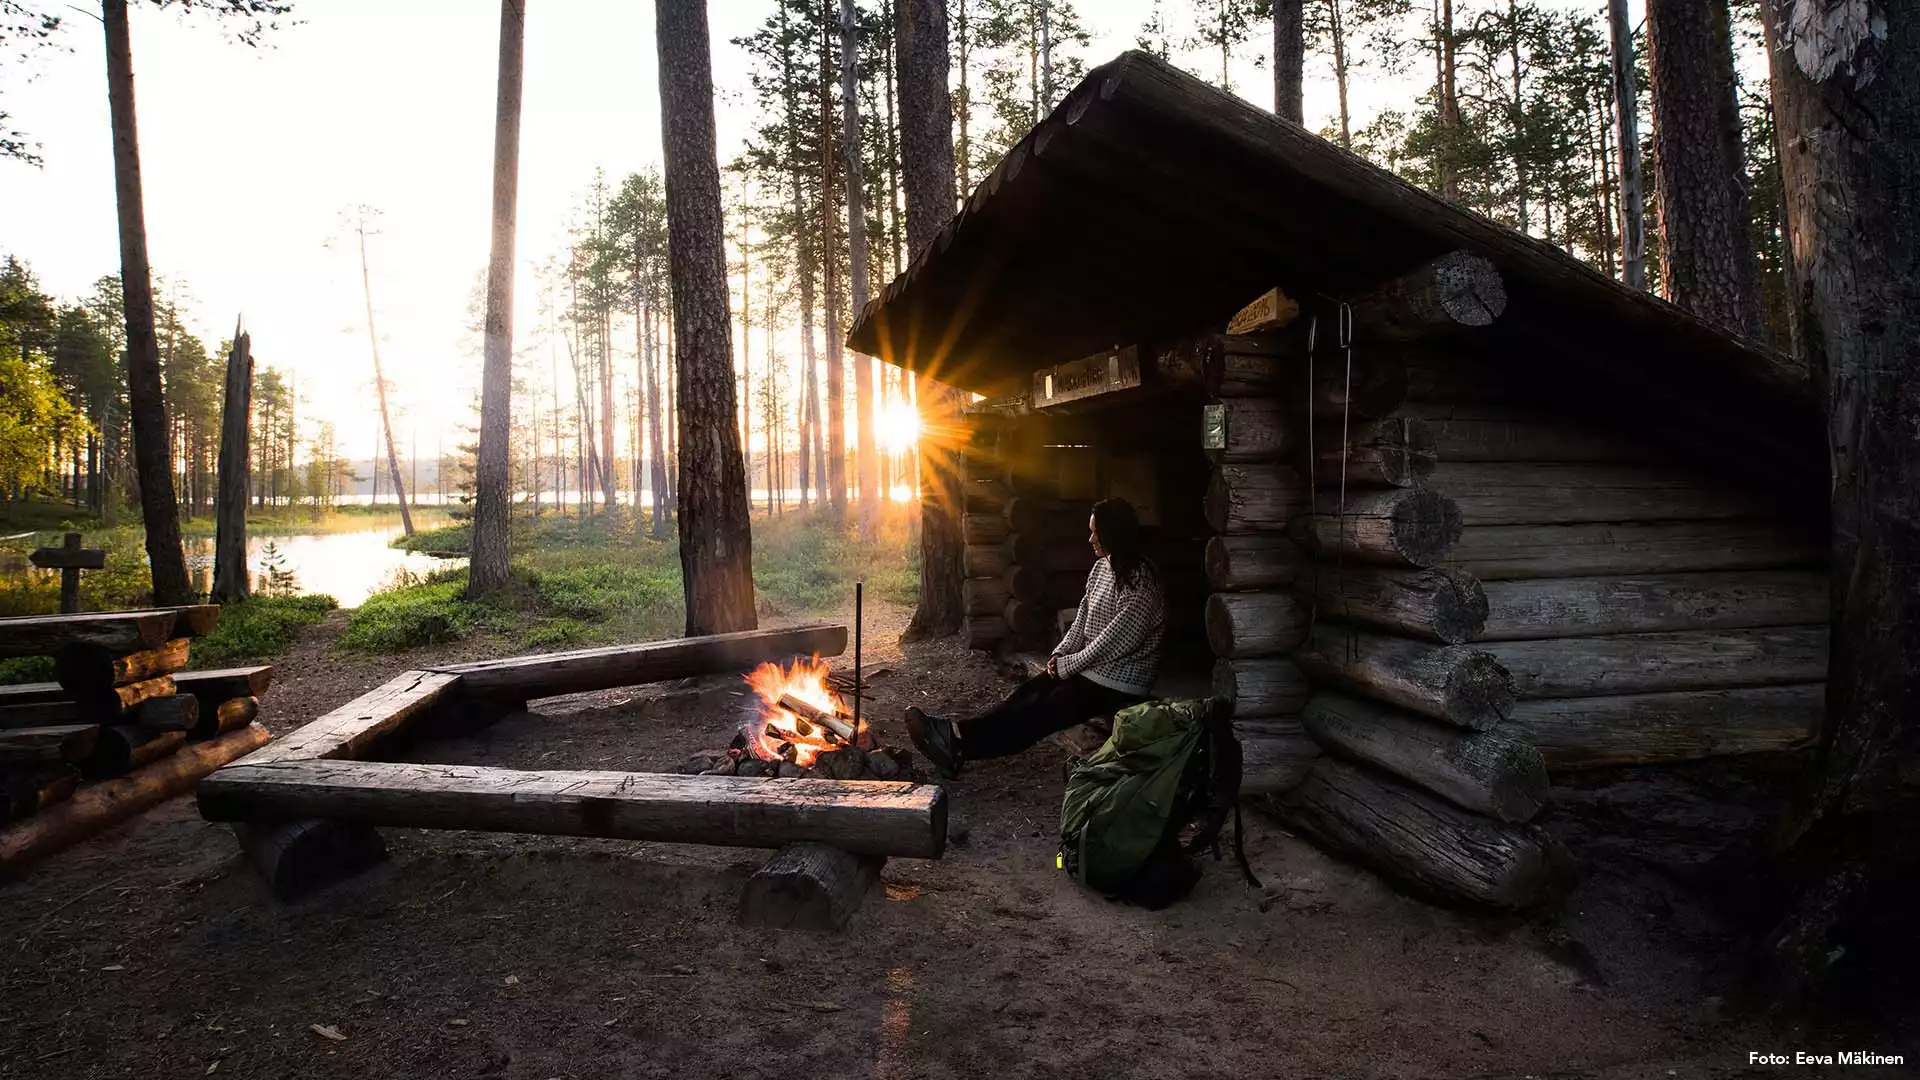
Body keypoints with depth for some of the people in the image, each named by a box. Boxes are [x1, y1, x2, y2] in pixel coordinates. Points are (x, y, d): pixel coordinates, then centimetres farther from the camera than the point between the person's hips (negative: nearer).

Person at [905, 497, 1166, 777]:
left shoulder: (1139, 582, -20)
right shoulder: (1101, 567, 8)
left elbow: (1114, 641, -21)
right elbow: (1083, 618, 14)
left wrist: (1067, 665, -14)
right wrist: (1061, 653, -1)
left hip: (1119, 683, -8)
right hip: (1090, 666, 8)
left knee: (1044, 711, -21)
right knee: (1029, 693, -12)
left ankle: (959, 739, -34)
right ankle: (956, 736, -26)